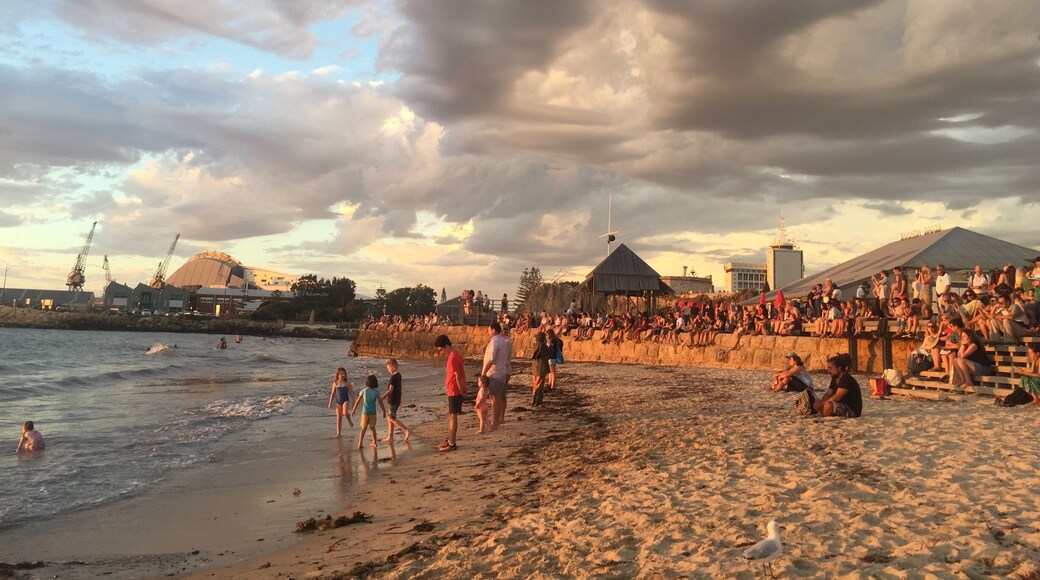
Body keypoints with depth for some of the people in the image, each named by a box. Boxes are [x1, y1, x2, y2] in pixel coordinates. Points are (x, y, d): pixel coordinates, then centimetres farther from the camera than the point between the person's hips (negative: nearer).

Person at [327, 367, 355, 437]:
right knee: (338, 417, 2)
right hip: (338, 401, 2)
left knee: (345, 413, -28)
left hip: (345, 400, -2)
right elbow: (332, 393, 11)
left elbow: (351, 393, 1)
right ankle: (338, 433, 8)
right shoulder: (335, 383, 3)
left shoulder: (347, 383, -2)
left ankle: (349, 420, 6)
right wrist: (330, 403, 9)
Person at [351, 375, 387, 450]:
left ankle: (360, 444, 3)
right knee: (372, 427, 18)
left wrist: (353, 410, 15)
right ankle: (374, 442, 20)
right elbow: (380, 402, -4)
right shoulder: (376, 392, -6)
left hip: (365, 412, 0)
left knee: (363, 428, 10)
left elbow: (357, 401, 2)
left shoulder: (363, 391, -5)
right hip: (373, 412, 0)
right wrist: (384, 411, 7)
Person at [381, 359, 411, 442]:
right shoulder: (398, 375, 11)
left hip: (392, 401, -9)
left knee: (392, 418, -5)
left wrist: (382, 398, -23)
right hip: (396, 400, 9)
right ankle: (390, 437, 19)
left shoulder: (393, 377, -18)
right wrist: (399, 400, 23)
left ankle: (407, 430, -13)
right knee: (389, 418, 15)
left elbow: (390, 390, -22)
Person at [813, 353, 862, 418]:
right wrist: (820, 403, -13)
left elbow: (837, 397, -26)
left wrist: (822, 404, -19)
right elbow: (828, 394, 8)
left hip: (852, 410, -10)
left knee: (828, 405, -33)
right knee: (817, 405, 6)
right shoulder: (835, 379, 10)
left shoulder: (847, 379, -20)